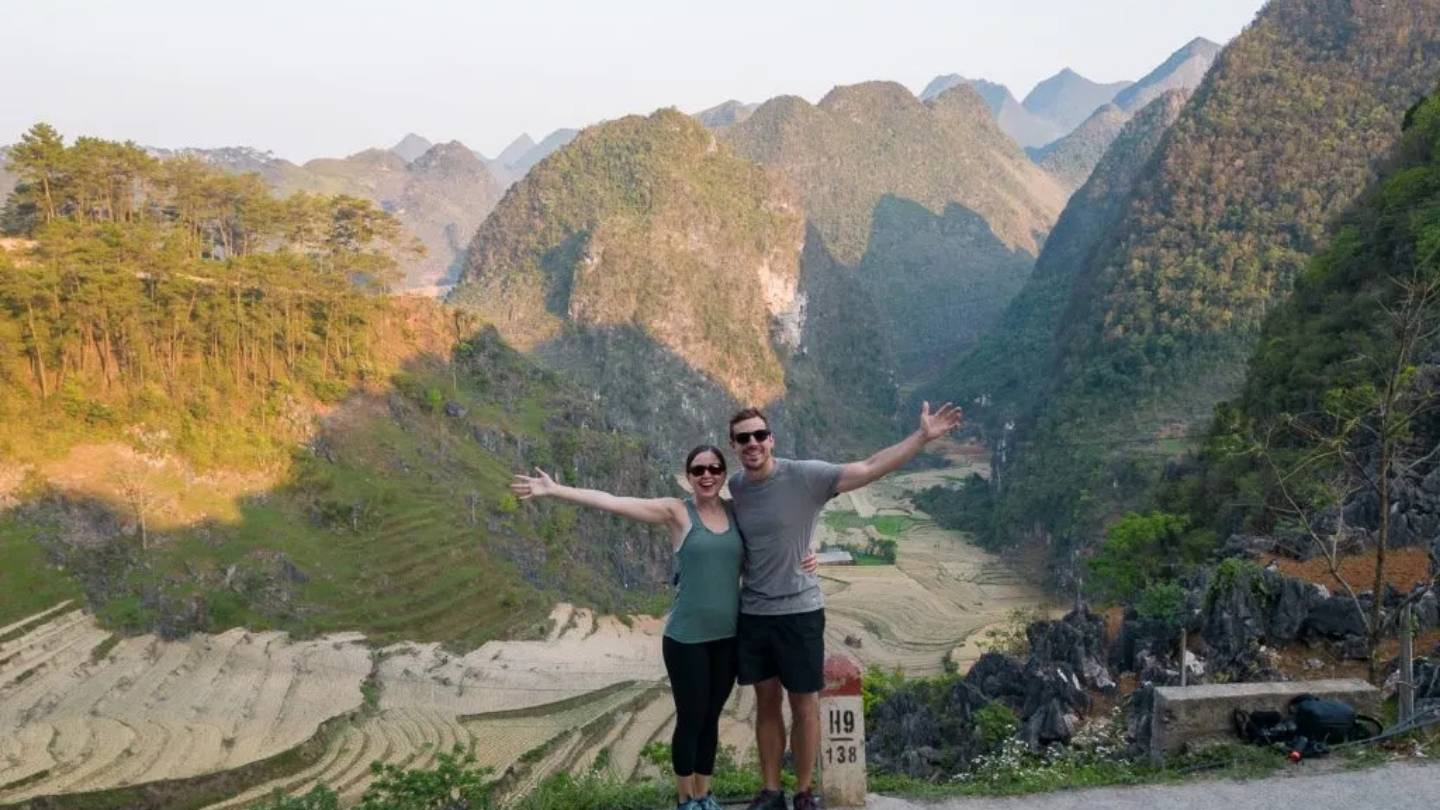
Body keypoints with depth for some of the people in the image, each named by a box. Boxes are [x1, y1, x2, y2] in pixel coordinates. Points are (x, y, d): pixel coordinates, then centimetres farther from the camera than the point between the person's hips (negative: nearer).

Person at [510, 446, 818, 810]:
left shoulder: (737, 512, 5)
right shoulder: (676, 512, -7)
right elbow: (613, 502, -14)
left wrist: (801, 559, -5)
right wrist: (555, 490, -21)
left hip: (728, 635, 4)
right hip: (687, 637, -3)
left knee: (711, 718, 14)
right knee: (690, 719, 4)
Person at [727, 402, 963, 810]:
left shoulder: (805, 475, -15)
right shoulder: (733, 486, 0)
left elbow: (869, 468, -19)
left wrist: (922, 437, -26)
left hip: (798, 612, -4)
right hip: (752, 614, 4)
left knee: (804, 705, 8)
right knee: (766, 703, 15)